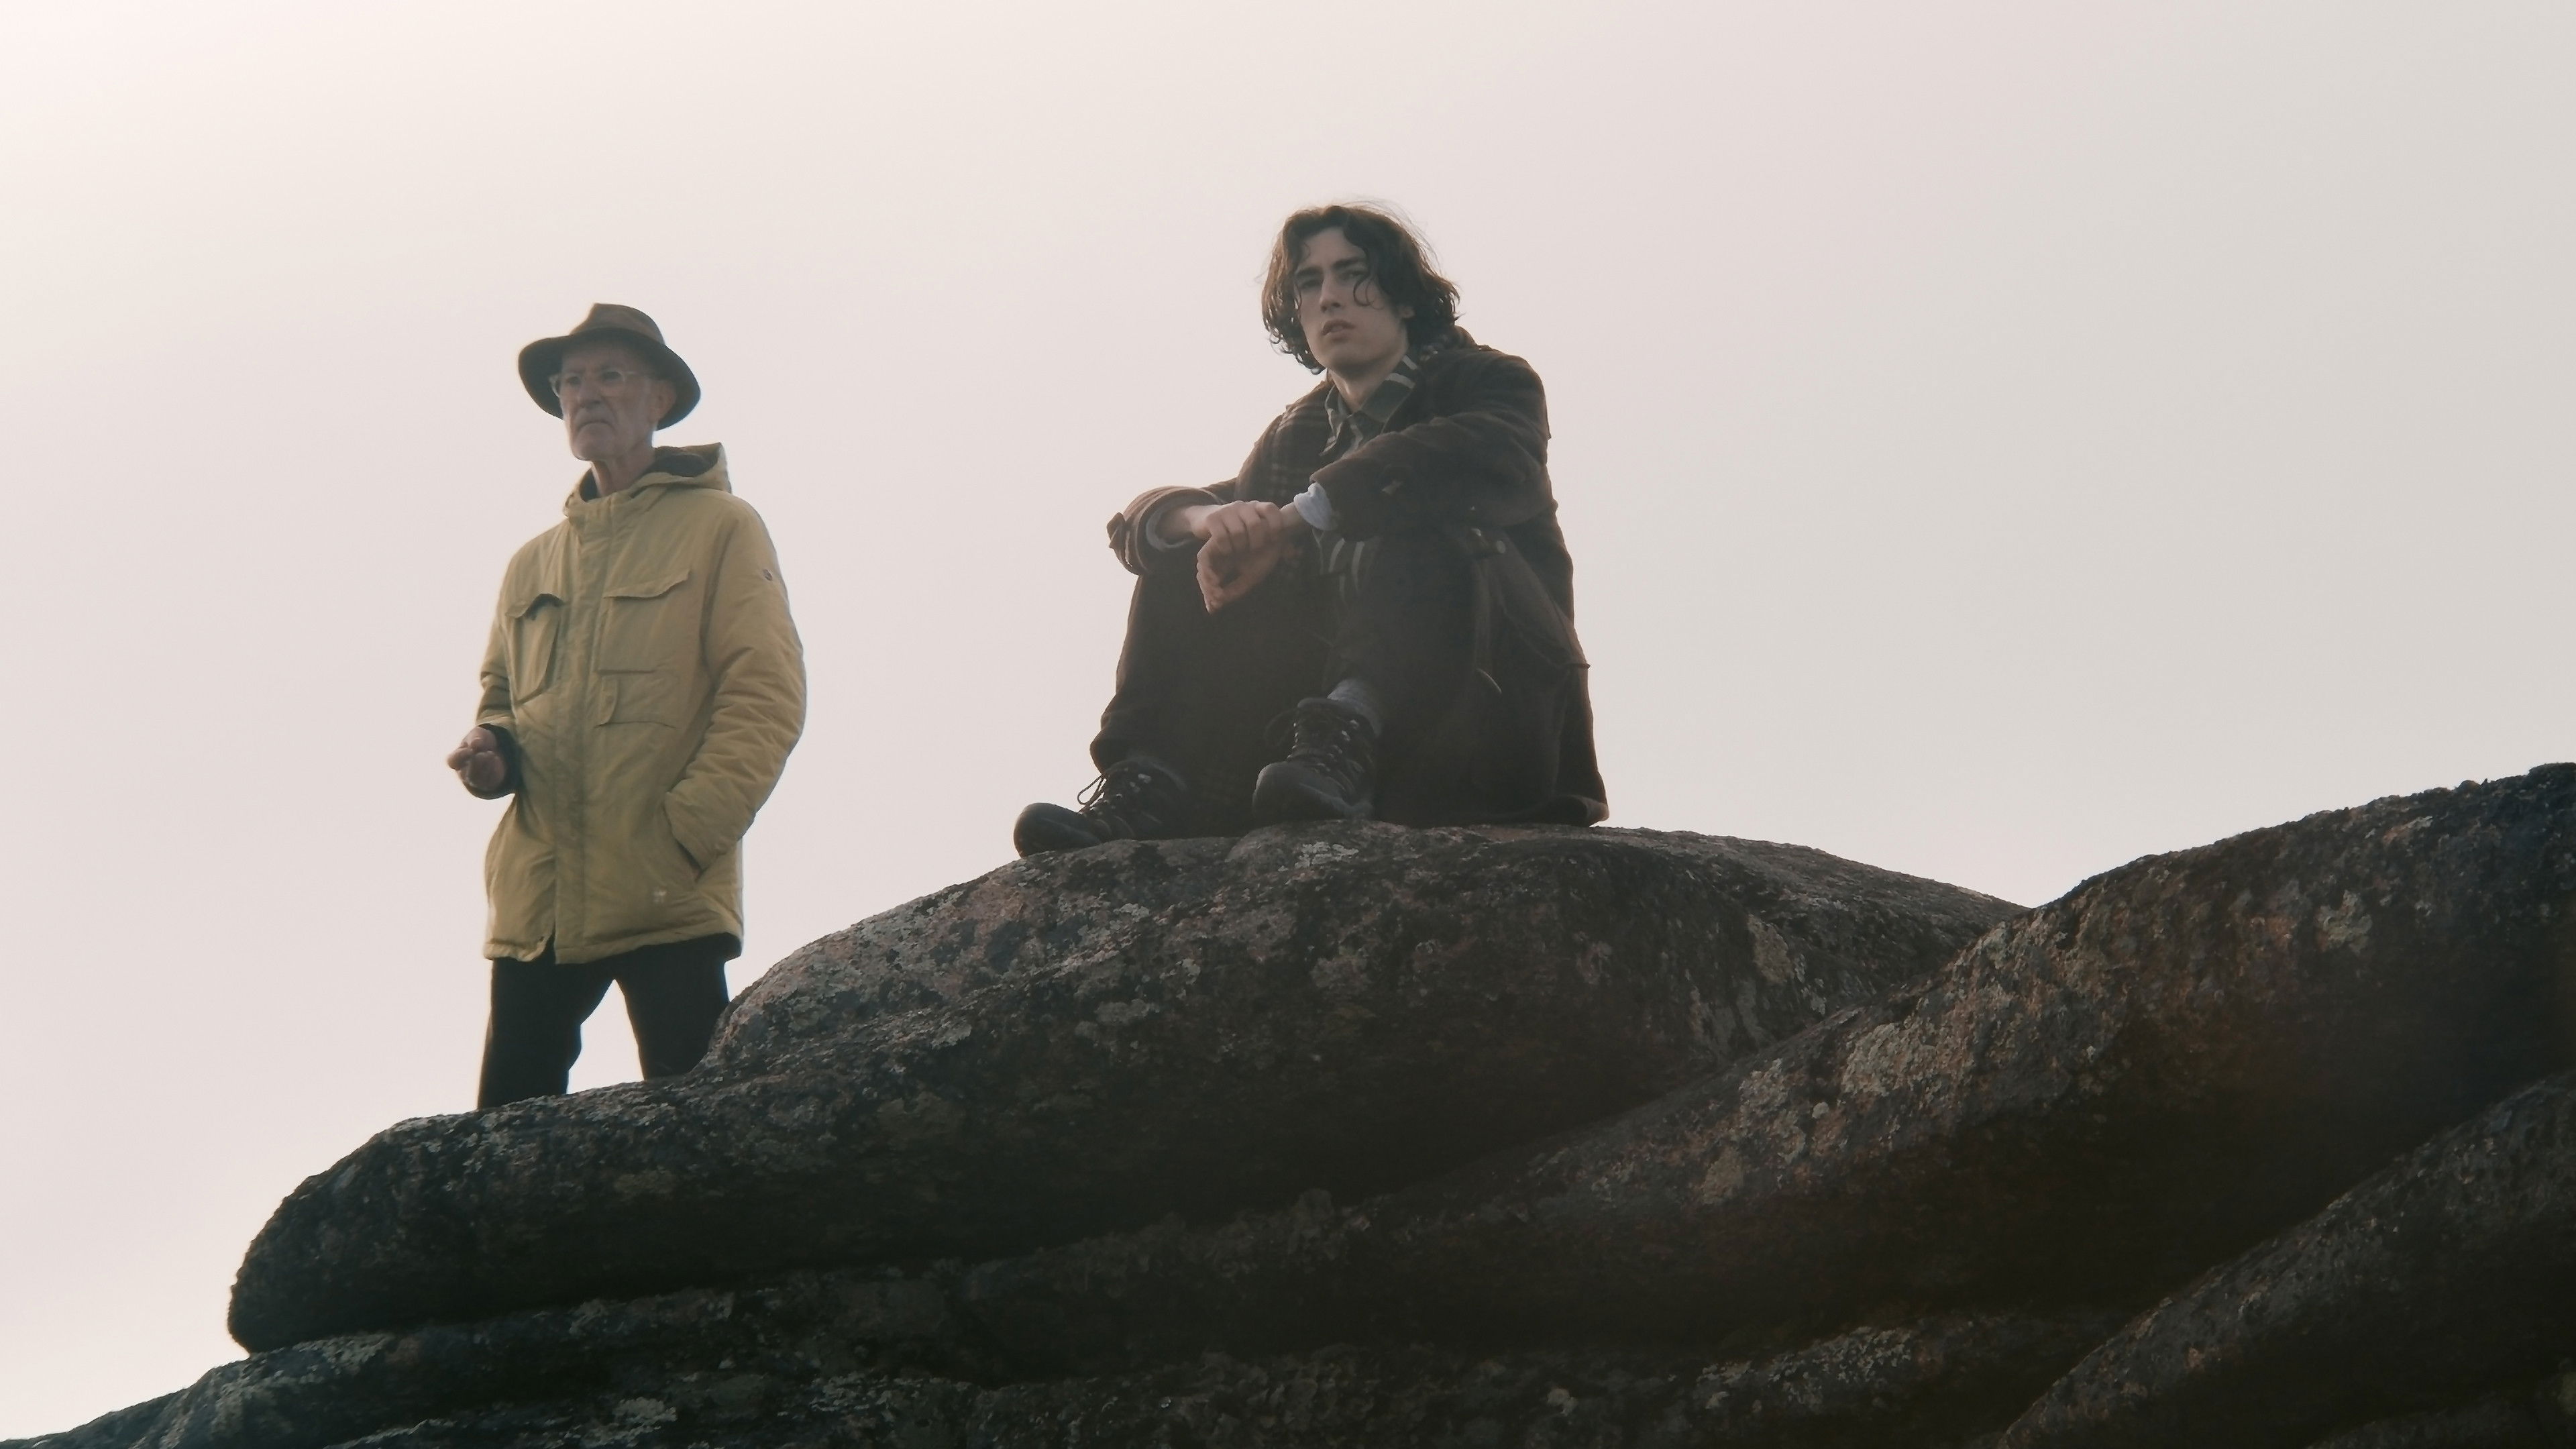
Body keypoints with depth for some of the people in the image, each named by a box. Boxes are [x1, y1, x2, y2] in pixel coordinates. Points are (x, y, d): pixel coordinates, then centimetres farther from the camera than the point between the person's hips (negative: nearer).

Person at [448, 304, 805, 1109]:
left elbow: (767, 695, -5)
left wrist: (686, 830, -16)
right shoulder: (532, 564, 22)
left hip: (668, 901, -5)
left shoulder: (720, 528, 4)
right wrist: (491, 750, 4)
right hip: (537, 902, 6)